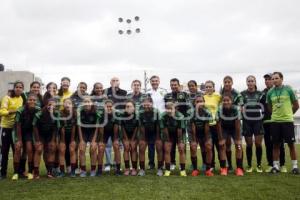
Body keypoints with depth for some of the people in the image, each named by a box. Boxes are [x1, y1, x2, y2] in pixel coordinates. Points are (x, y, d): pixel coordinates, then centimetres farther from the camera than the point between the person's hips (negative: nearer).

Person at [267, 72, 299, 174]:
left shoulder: (288, 89, -2)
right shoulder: (270, 92, 4)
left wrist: (288, 114, 12)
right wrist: (277, 114, 9)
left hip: (287, 121, -2)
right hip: (275, 121, 2)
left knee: (291, 144, 3)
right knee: (276, 144, 6)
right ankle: (276, 165, 14)